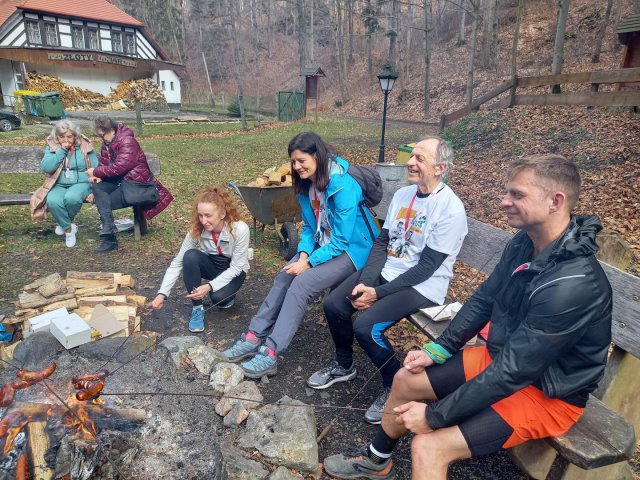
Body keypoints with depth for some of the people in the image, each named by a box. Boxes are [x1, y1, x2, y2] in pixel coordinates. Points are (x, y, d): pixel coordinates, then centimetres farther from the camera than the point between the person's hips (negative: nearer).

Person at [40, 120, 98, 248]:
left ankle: (62, 222, -3)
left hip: (80, 183, -2)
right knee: (52, 201, -32)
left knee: (71, 198, -36)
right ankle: (69, 229, -8)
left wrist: (92, 189, -15)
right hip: (59, 185, 2)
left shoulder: (85, 146, 2)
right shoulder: (51, 147, 6)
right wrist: (62, 150, -14)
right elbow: (45, 167, -10)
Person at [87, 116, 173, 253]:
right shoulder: (107, 142, 10)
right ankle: (108, 235, -27)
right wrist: (98, 176, -7)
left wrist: (96, 172, -13)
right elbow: (104, 162, 15)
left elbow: (119, 167, -24)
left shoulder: (127, 142, -18)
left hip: (135, 182, -8)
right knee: (96, 187, -19)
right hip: (118, 180, 8)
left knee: (104, 203, -16)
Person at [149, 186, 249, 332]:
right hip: (212, 265, 3)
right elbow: (177, 263, -18)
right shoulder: (196, 230, -22)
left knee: (218, 297, -33)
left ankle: (227, 294, 6)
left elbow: (236, 267, -26)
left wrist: (209, 286, -37)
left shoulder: (240, 229, -32)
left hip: (234, 271, -3)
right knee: (190, 256, -30)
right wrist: (162, 293, -27)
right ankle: (197, 308, -16)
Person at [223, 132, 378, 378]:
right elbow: (309, 226, 8)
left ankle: (270, 353, -21)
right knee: (284, 276, -11)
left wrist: (309, 263, -21)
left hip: (351, 250, -8)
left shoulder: (343, 185, -25)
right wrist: (304, 253, -10)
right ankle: (255, 337, -4)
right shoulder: (307, 183, 0)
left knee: (301, 283, -25)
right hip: (323, 244, 8)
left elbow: (341, 240, -23)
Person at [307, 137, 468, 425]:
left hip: (422, 286, -7)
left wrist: (378, 293, -18)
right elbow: (382, 242, 5)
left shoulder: (451, 209, -17)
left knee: (365, 327, -24)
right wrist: (365, 282, -10)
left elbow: (426, 267, -18)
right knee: (333, 306, -7)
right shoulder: (402, 195, 5)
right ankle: (344, 366, 21)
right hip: (386, 270, 7)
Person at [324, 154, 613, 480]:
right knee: (406, 380, 9)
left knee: (428, 448, -22)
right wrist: (437, 350, -2)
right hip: (504, 358, 8)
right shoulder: (525, 242, -8)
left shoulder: (573, 284, -34)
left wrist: (434, 416, -23)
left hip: (547, 394, -7)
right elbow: (483, 300, 4)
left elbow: (511, 372, -31)